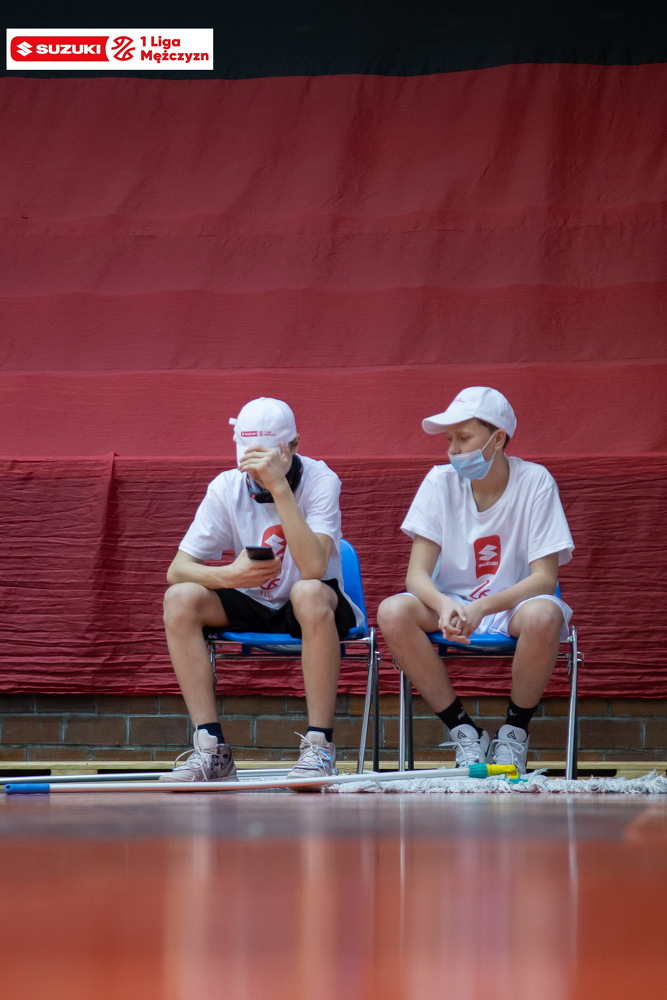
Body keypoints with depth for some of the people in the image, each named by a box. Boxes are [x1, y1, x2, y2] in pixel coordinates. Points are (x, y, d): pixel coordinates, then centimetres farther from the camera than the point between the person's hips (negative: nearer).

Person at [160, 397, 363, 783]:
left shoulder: (320, 480, -17)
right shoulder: (227, 487, -7)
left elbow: (314, 567, -33)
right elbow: (177, 569, -9)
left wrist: (279, 487, -37)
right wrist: (229, 575, -30)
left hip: (315, 613, -4)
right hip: (253, 610, 4)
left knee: (308, 592, -38)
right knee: (180, 598, -22)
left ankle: (320, 745, -31)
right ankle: (212, 748, -22)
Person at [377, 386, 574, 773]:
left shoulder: (535, 482, -10)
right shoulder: (441, 482, -4)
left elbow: (545, 577, -15)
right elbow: (417, 573, -9)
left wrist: (483, 607, -31)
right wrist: (444, 605, -33)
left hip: (513, 607, -2)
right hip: (452, 604, 3)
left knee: (543, 616, -38)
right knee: (392, 612, -28)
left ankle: (515, 730, -11)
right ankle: (464, 731, -12)